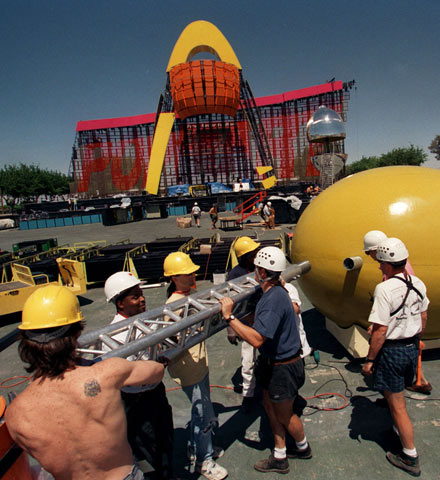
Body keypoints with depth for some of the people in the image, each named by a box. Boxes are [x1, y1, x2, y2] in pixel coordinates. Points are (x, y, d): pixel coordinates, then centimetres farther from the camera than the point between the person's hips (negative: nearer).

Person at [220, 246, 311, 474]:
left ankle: (303, 447, 43)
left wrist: (230, 316, -36)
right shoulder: (274, 292, 0)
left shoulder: (274, 299, -33)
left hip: (283, 367, -9)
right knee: (270, 407, 20)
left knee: (284, 415, 15)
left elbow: (257, 338, -40)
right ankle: (279, 458, 37)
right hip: (273, 363, 9)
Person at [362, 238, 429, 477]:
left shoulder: (384, 289, -25)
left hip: (392, 350, -8)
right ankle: (398, 430, 49)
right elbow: (423, 318, 10)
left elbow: (380, 330, -24)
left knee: (397, 405, 8)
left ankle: (410, 457, 22)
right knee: (395, 393, 29)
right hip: (412, 347, 8)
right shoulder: (418, 284, -1)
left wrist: (370, 359, -14)